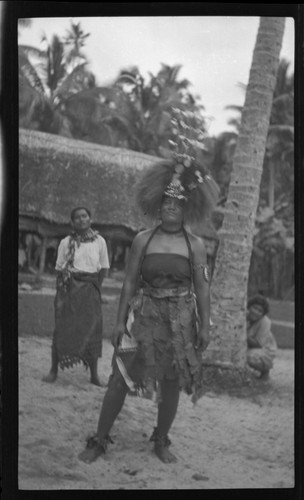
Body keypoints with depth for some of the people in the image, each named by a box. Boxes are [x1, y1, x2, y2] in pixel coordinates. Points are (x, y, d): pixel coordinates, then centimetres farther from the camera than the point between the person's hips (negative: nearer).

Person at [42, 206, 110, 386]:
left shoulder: (99, 241, 3)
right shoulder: (66, 242, 1)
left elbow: (104, 268, 10)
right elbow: (60, 270, 3)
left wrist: (95, 289, 3)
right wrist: (59, 294, -3)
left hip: (90, 289, 1)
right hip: (69, 288, -1)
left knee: (92, 330, 1)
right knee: (63, 329, -1)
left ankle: (94, 375, 9)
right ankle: (54, 370, 9)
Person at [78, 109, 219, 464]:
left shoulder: (195, 245, 1)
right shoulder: (143, 240, 0)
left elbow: (202, 289, 2)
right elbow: (129, 283, 1)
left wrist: (204, 326, -2)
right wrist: (120, 321, -3)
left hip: (180, 320, 1)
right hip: (145, 315, 0)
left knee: (172, 383, 7)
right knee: (120, 378, -2)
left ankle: (161, 441, 26)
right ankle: (100, 440, 8)